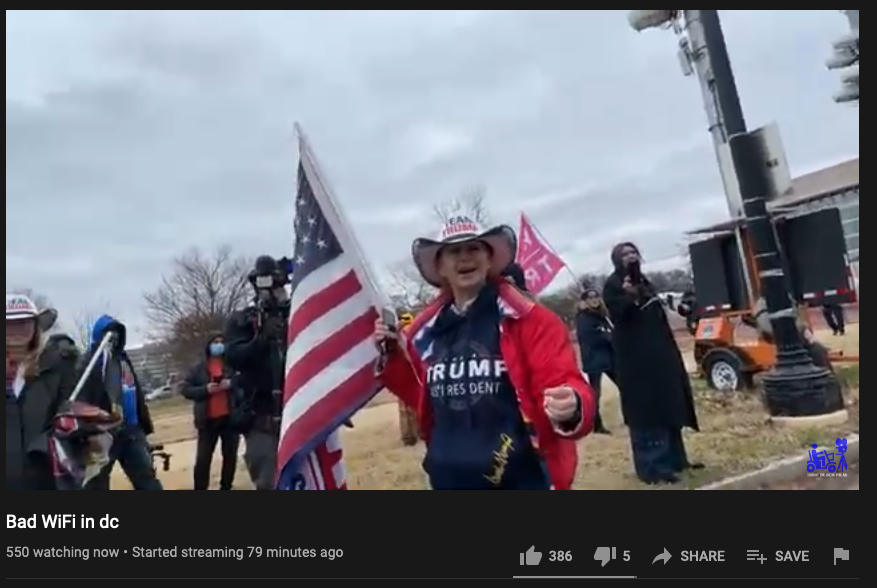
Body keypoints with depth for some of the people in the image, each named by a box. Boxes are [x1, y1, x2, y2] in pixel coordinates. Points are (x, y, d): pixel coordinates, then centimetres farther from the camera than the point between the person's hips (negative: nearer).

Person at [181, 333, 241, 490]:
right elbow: (186, 389, 2)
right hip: (208, 420, 0)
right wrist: (205, 389, -13)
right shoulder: (199, 368, 6)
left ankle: (226, 487, 25)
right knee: (203, 459, 0)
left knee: (230, 456, 10)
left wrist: (232, 384, -17)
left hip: (230, 417, 0)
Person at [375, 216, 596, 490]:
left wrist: (571, 408, -38)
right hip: (449, 482, 5)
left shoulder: (528, 318, -10)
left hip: (522, 479, -5)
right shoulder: (427, 329, 5)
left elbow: (564, 383, -16)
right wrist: (393, 357, 6)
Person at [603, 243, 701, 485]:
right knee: (647, 410, -8)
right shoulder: (613, 285, -9)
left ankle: (675, 458, 25)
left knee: (670, 405, 14)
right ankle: (652, 467, -1)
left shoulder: (643, 280, 17)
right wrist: (627, 297, -39)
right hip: (635, 356, -9)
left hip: (659, 351, 9)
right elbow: (616, 315, -22)